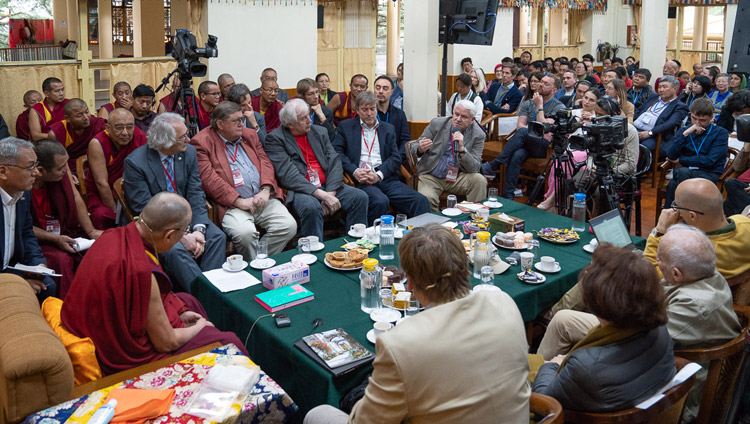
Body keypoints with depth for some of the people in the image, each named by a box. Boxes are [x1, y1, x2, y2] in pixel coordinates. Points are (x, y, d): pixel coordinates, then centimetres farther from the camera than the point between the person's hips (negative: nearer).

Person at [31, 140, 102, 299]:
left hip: (63, 232, 6)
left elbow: (76, 199, 2)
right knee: (62, 259, -31)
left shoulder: (61, 170, -9)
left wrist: (91, 231, -2)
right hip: (36, 238, -5)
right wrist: (55, 239, -20)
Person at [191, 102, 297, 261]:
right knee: (245, 233, -32)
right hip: (232, 204, -5)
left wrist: (265, 190, -5)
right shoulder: (202, 142, 1)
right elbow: (208, 178, -10)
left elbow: (265, 162, 15)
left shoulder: (250, 134, 21)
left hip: (263, 199, 6)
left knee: (289, 226, -17)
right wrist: (238, 201, -17)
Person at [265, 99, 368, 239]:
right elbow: (287, 175, -14)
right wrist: (321, 194, -22)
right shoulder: (275, 139, -2)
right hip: (299, 190, -5)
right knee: (312, 206, -36)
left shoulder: (319, 132, 16)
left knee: (360, 197, -15)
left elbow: (335, 162, 8)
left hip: (326, 187, 6)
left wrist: (330, 193, -10)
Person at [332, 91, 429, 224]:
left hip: (386, 178, 3)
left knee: (421, 201, -21)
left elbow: (396, 157, 12)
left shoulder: (388, 128, 22)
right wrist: (355, 171, -12)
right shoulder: (346, 126, 17)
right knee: (380, 201, -35)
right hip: (361, 179, -3)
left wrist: (379, 175, -7)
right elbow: (337, 152, 5)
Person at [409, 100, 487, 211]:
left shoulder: (478, 135, -5)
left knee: (479, 180, -25)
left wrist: (462, 149, -28)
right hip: (431, 177, -1)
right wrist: (420, 149, -24)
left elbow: (475, 168, -12)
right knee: (426, 199, -31)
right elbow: (414, 147, 3)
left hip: (458, 178, 1)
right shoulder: (437, 124, -4)